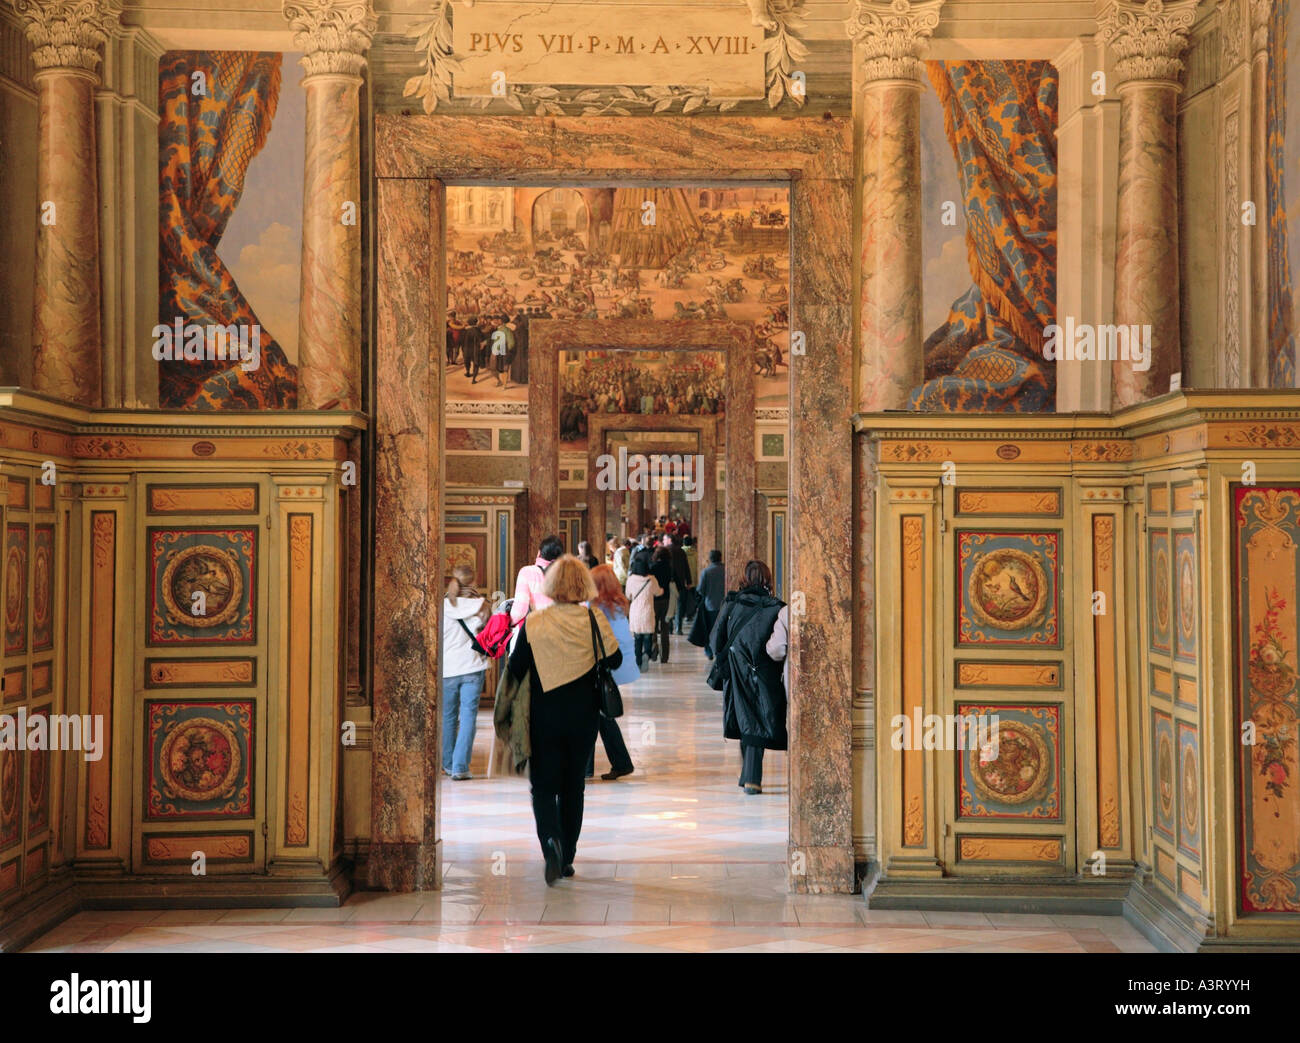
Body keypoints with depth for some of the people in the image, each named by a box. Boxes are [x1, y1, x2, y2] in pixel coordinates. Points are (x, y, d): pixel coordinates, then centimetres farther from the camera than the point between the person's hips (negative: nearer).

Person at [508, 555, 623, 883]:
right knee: (574, 785, 14)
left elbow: (515, 670, -5)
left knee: (544, 785, 6)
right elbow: (615, 660, -2)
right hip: (583, 716, 2)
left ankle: (551, 840, -21)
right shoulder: (593, 619, -8)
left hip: (544, 717, -1)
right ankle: (566, 858, 18)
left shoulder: (533, 623, -9)